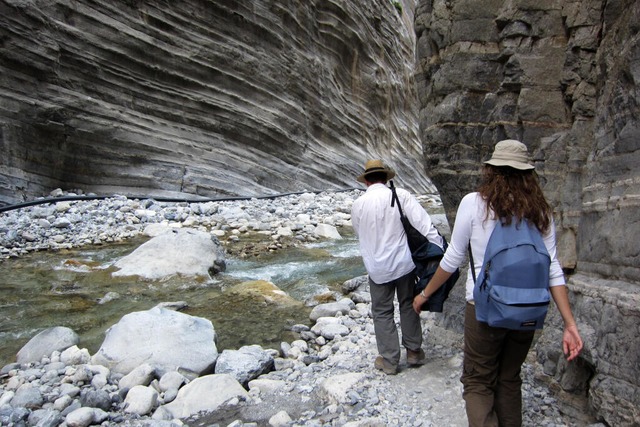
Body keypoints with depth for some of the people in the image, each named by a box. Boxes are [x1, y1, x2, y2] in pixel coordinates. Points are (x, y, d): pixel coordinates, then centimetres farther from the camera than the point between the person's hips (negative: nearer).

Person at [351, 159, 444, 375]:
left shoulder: (358, 205, -5)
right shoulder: (401, 195, -9)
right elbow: (424, 224, -16)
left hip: (377, 268, -1)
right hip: (404, 263, 1)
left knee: (382, 312, 13)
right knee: (408, 305, 20)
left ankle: (389, 360, 20)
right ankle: (414, 351, 31)